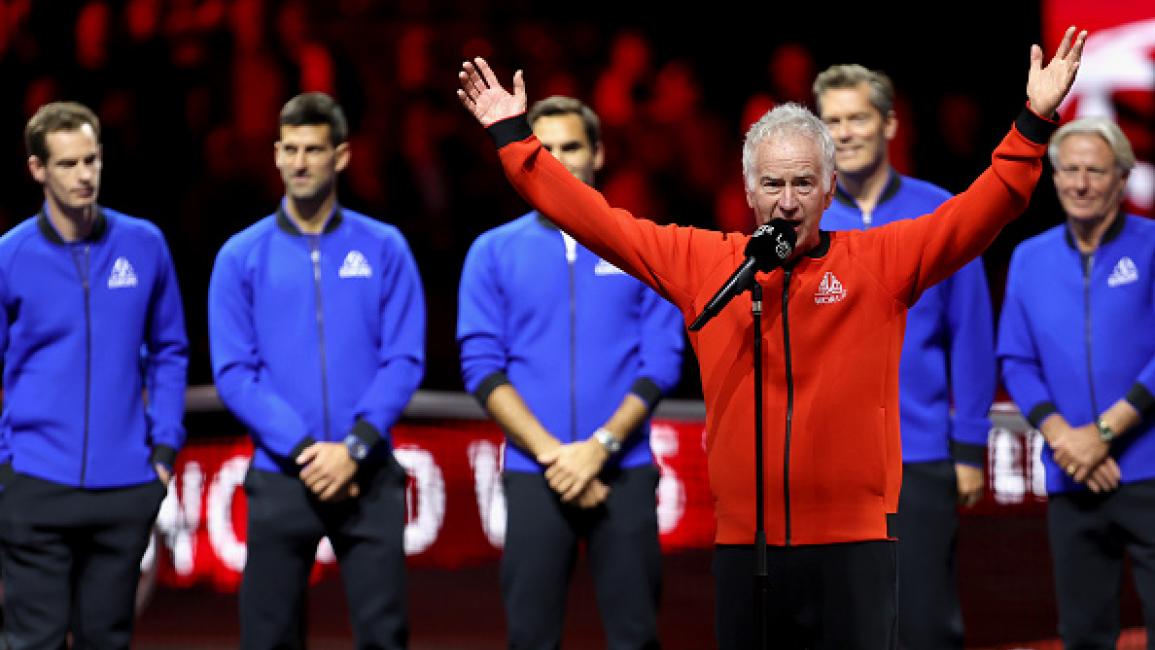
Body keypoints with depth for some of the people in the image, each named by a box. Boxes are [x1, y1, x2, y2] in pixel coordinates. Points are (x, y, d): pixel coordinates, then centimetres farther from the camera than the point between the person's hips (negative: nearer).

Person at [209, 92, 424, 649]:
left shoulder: (383, 249, 3)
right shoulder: (241, 257, 3)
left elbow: (404, 360, -2)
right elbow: (233, 372, -3)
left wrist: (355, 446, -14)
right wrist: (303, 450, -13)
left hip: (369, 475, 0)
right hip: (279, 477, 0)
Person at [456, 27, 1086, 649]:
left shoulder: (881, 262, 2)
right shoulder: (702, 262, 8)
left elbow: (980, 212, -3)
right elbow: (592, 220, 11)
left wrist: (1033, 123, -13)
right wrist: (513, 136, 10)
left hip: (853, 543, -2)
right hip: (742, 545, 2)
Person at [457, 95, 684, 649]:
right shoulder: (494, 253, 6)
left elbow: (662, 360, -1)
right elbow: (482, 366, -1)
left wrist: (600, 446, -13)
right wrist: (552, 454, -12)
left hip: (625, 472, 0)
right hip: (532, 474, 0)